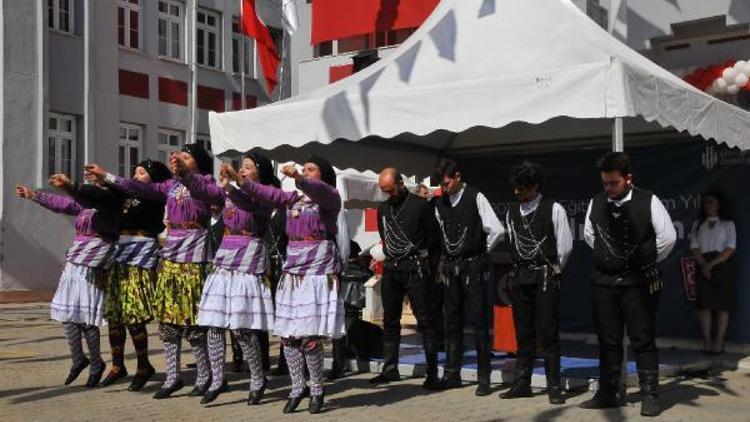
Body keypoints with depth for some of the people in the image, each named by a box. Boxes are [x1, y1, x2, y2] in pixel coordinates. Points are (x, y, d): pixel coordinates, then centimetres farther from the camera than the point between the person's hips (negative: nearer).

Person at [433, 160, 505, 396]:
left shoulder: (476, 198, -8)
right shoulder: (440, 202, 8)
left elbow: (497, 230, -11)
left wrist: (483, 251, 0)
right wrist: (446, 257, 11)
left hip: (473, 266, -5)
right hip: (450, 268, 6)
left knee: (478, 323, -3)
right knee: (452, 322, 11)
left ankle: (484, 378, 3)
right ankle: (452, 374, 19)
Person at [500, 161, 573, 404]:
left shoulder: (554, 209, -5)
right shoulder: (512, 212, 10)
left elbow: (565, 246, -2)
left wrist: (552, 271, 6)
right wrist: (521, 268, 11)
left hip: (545, 277, -5)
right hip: (519, 276, 5)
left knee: (548, 334, -2)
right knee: (523, 334, 10)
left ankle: (554, 387, 6)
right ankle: (522, 384, 17)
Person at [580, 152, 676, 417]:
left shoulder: (648, 202, -8)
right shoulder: (596, 203, 3)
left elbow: (668, 237, -8)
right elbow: (589, 235, 16)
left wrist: (650, 262, 0)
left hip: (639, 283, -4)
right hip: (604, 282, 4)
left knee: (643, 341, 0)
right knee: (608, 342, 10)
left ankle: (649, 396, 8)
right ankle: (607, 394, 20)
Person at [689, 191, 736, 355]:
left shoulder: (728, 224, 7)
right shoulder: (698, 224, 15)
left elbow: (730, 248, -4)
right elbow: (694, 247, 5)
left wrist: (712, 263, -14)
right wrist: (704, 264, -11)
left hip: (723, 266, -2)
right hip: (703, 266, 2)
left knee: (723, 304, -5)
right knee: (705, 303, -4)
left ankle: (719, 341, -4)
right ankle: (707, 340, -3)